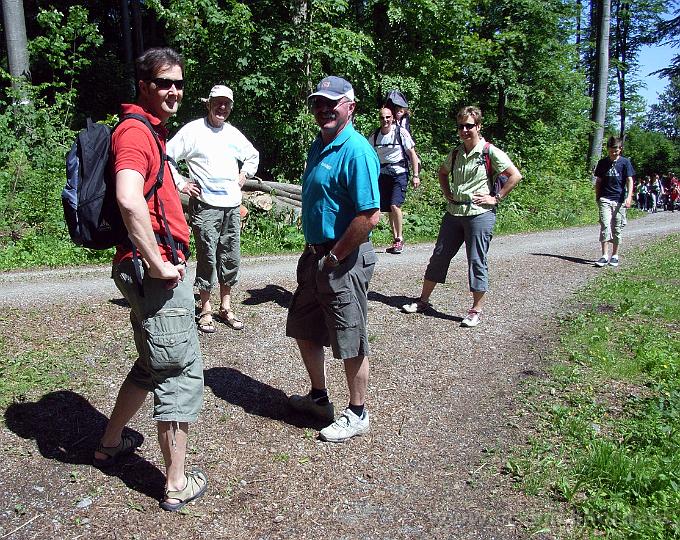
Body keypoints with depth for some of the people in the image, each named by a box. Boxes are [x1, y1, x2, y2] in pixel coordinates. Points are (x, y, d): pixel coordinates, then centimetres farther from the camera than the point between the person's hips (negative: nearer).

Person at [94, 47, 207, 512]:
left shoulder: (152, 130, 18)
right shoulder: (136, 130, -14)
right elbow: (130, 199, -33)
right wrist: (158, 264, -26)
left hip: (154, 268, 10)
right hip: (154, 269, -10)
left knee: (153, 364, 24)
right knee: (182, 372, 0)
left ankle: (111, 443, 41)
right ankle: (178, 484, 14)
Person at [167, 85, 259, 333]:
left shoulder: (233, 133, 14)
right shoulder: (193, 130, -2)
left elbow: (253, 156, 32)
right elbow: (166, 156, -6)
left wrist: (243, 176, 19)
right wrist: (181, 184, -7)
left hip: (232, 205, 6)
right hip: (205, 205, -5)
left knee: (231, 258, 8)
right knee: (207, 258, -3)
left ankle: (225, 307, 21)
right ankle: (205, 310, 10)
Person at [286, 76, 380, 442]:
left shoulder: (356, 151, -18)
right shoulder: (318, 146, 11)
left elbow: (370, 216, -25)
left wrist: (334, 257, -17)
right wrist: (312, 250, 14)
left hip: (344, 262, -10)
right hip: (315, 255, 10)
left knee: (350, 343, 5)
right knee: (304, 330, 20)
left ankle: (356, 415, 24)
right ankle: (319, 399, 39)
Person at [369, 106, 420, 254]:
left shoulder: (401, 132, -6)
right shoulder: (374, 137, 4)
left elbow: (412, 153, -3)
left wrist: (416, 175, -6)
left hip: (400, 173, -4)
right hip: (383, 174, 4)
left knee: (394, 205, -19)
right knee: (388, 210, 5)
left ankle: (400, 239, -6)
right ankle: (396, 241, 16)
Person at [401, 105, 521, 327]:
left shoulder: (490, 152, -8)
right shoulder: (456, 152, 9)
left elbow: (515, 175, -9)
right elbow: (442, 172, 27)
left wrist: (496, 198, -10)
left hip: (480, 214, -6)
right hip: (454, 212, 6)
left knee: (477, 262, 1)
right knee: (439, 256, 9)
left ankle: (476, 310, 13)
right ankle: (423, 301, 20)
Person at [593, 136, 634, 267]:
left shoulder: (625, 162, 3)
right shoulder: (602, 162, 8)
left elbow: (629, 180, -1)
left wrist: (629, 197, -13)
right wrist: (597, 197, 10)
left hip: (619, 200, -1)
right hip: (605, 199, 1)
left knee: (617, 229, 4)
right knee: (605, 226, -11)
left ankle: (615, 255, 15)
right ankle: (605, 256, -11)